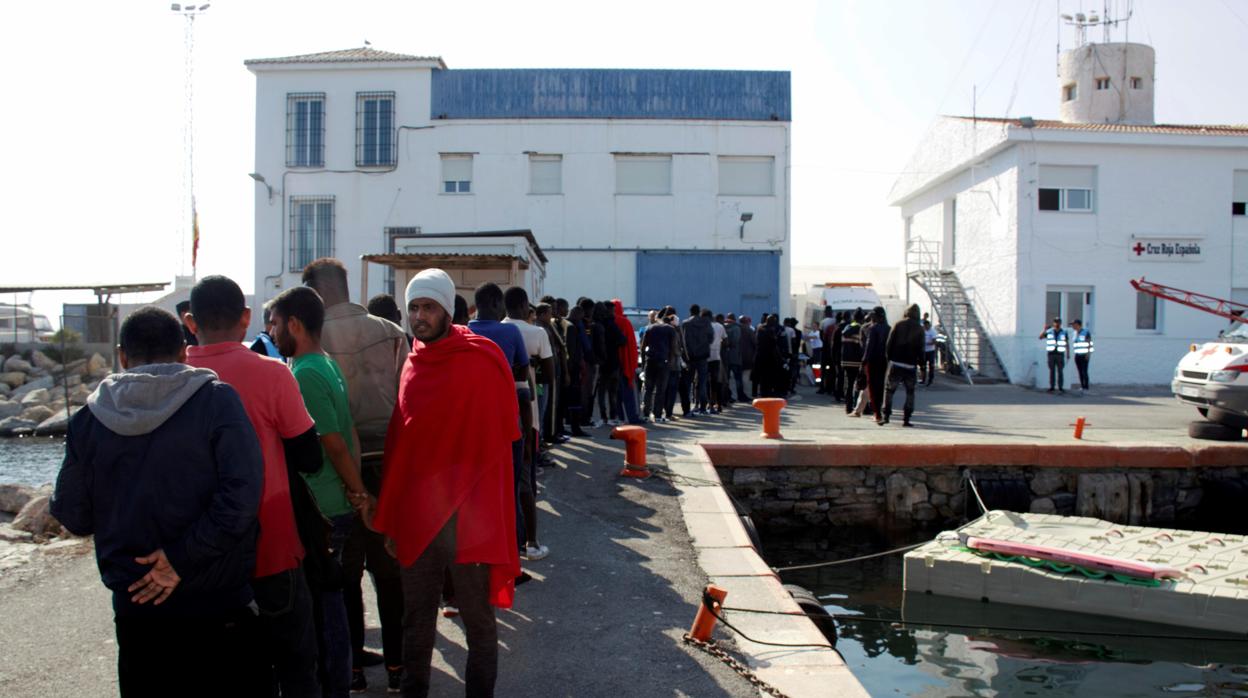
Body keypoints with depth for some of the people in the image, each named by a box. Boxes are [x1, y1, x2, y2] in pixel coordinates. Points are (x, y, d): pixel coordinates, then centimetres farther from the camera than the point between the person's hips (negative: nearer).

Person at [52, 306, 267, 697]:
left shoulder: (90, 417, -2)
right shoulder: (216, 400, -11)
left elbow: (73, 517, 4)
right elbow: (242, 495, -22)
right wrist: (183, 558, -14)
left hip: (136, 610, 3)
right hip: (219, 608, -3)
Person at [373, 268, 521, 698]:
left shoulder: (482, 360, -9)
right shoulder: (413, 364, 8)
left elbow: (500, 437, -7)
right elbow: (400, 442, 12)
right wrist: (391, 516, 11)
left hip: (468, 516, -5)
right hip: (416, 512, 5)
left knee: (477, 615, 7)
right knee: (416, 615, 15)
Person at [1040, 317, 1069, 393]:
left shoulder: (1064, 332, 4)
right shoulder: (1049, 332, 5)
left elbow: (1067, 344, 6)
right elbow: (1040, 337, -3)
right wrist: (1045, 330, -18)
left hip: (1060, 354, 0)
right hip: (1051, 354, 0)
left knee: (1060, 371, -4)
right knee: (1052, 371, 1)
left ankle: (1060, 387, -1)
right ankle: (1051, 387, 4)